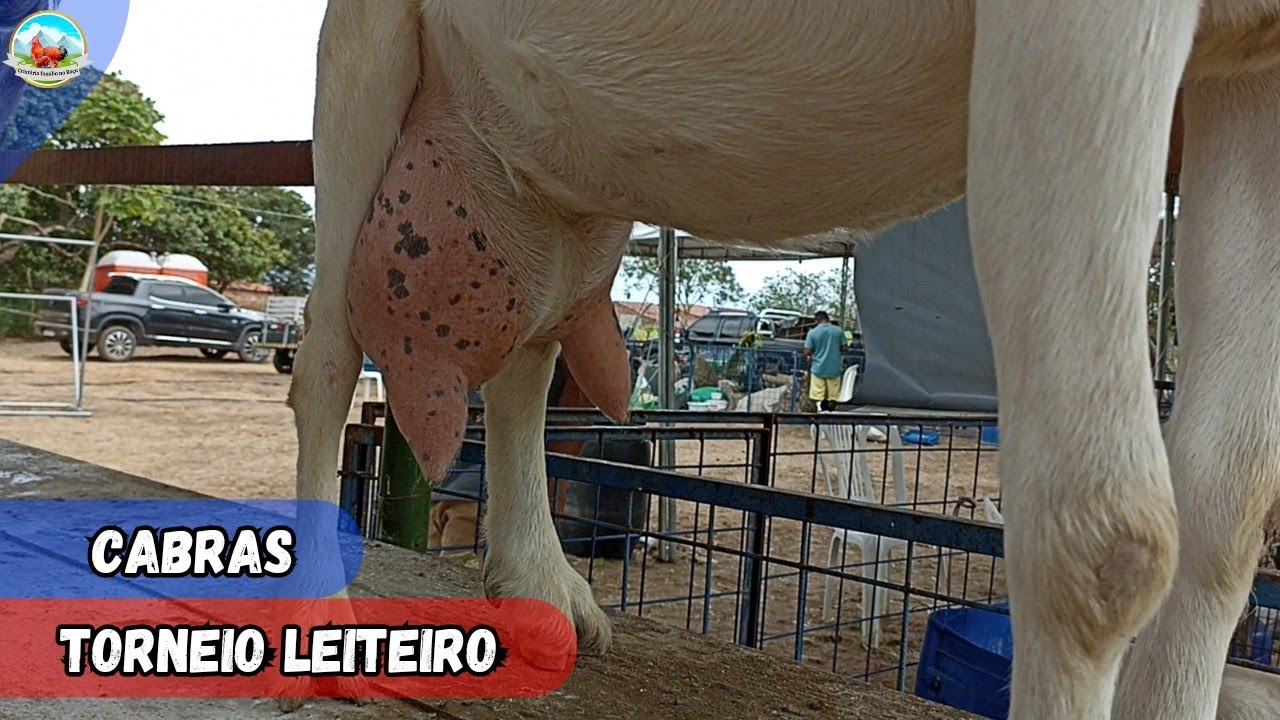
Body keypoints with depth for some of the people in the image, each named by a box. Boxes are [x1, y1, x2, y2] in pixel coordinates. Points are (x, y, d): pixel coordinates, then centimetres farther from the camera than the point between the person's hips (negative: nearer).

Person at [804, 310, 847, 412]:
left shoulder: (812, 332, -7)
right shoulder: (838, 331, -2)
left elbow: (807, 352, -10)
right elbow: (844, 348, 3)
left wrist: (809, 357, 12)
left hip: (818, 369, -1)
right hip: (834, 369, 1)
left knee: (818, 398, 4)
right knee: (832, 397, 9)